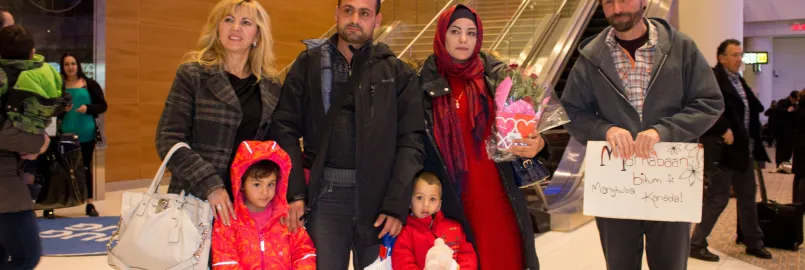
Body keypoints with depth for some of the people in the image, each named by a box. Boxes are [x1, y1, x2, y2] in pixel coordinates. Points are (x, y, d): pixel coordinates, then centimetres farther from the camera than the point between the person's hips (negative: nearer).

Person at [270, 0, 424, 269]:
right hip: (324, 193, 0)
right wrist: (295, 192, -9)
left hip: (379, 195, 0)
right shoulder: (308, 64, 6)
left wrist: (397, 204, -10)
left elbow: (410, 142, -1)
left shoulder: (397, 72, 4)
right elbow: (286, 130, 1)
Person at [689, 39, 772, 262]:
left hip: (743, 148, 9)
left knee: (748, 196, 17)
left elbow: (753, 108, 17)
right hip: (722, 149, -9)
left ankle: (754, 243, 31)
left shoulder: (738, 80, 15)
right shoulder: (712, 78, -14)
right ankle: (696, 244, 6)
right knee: (718, 198, -4)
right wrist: (724, 131, -24)